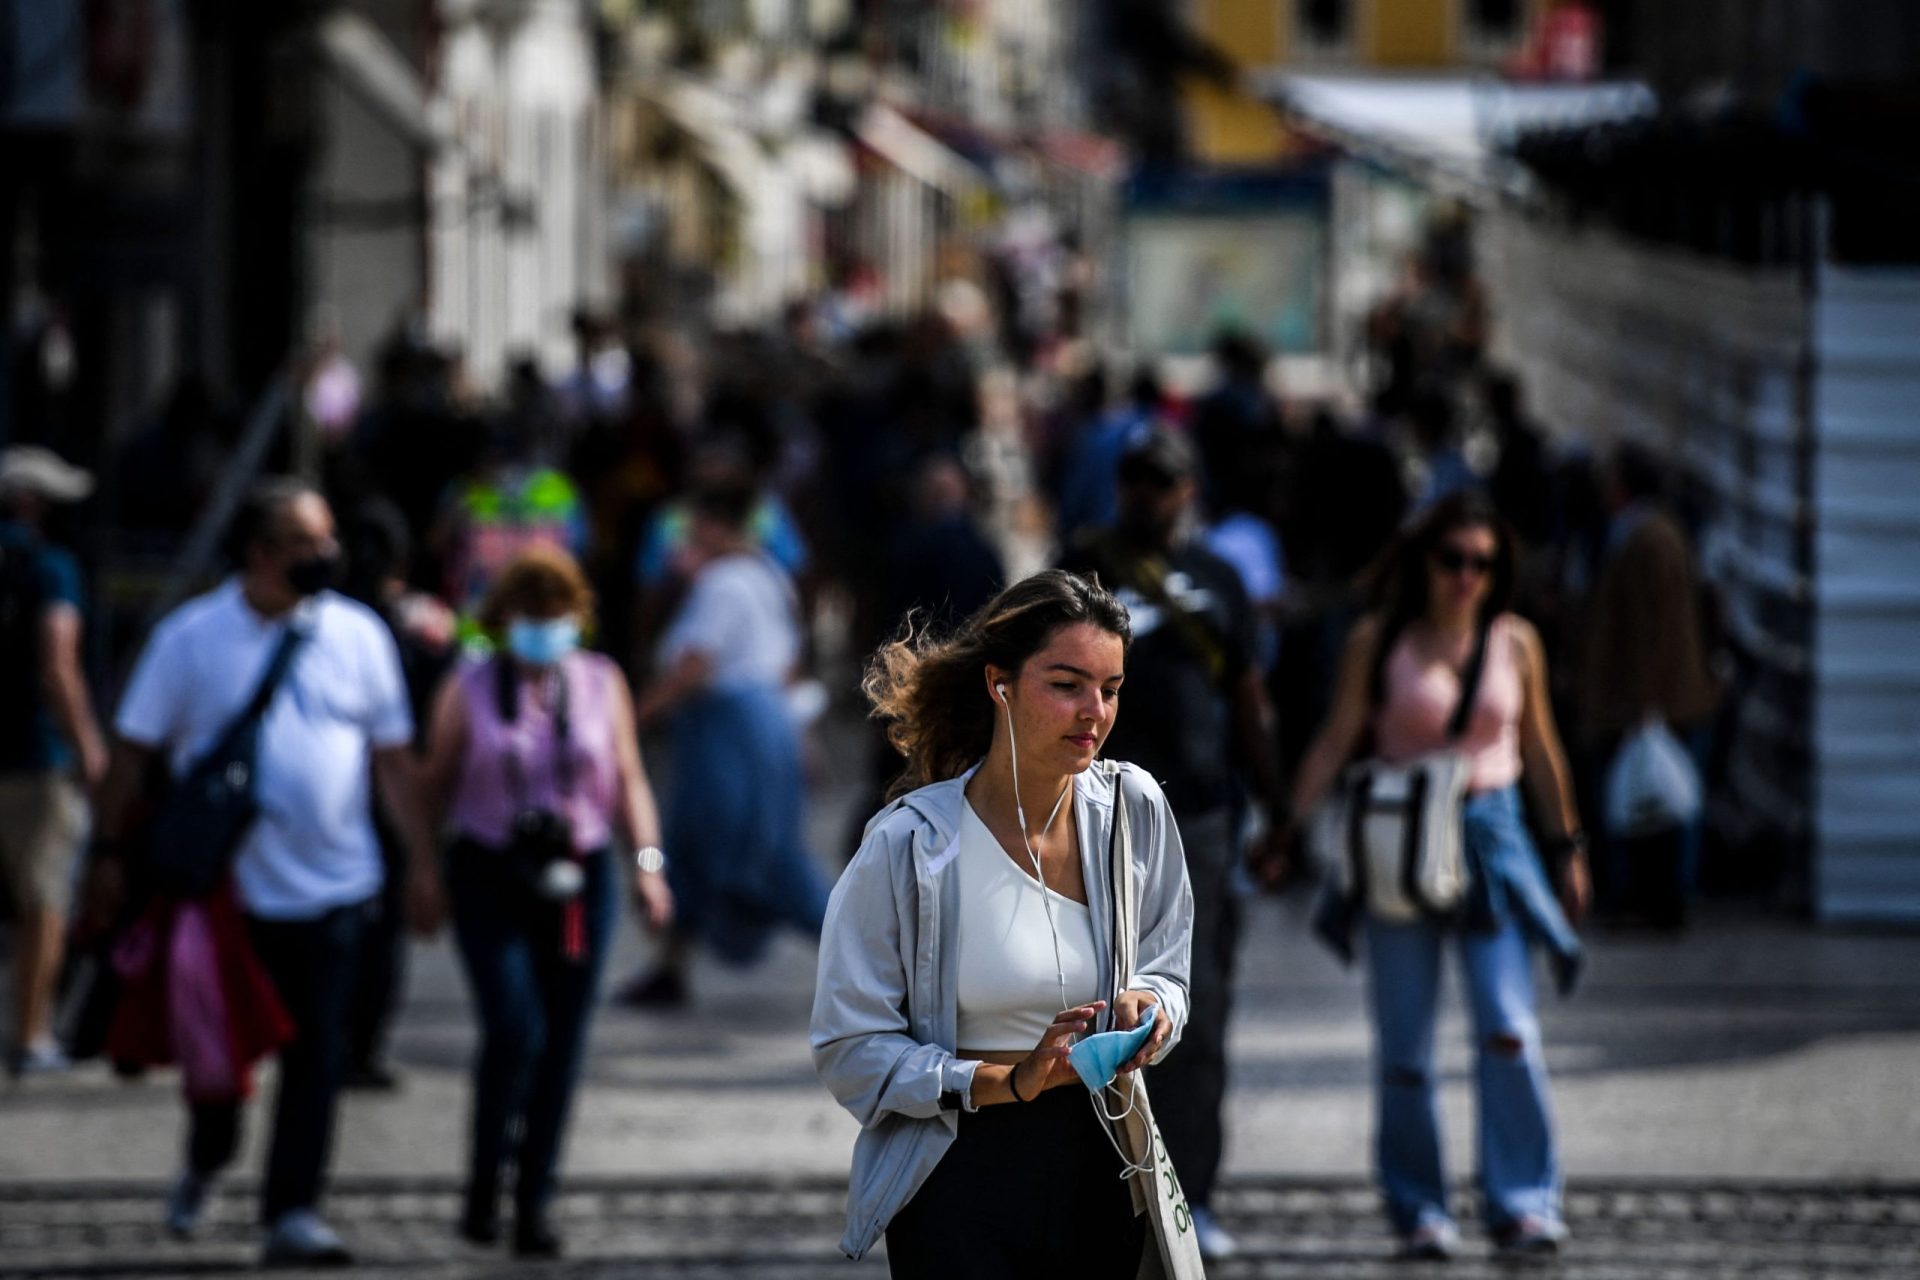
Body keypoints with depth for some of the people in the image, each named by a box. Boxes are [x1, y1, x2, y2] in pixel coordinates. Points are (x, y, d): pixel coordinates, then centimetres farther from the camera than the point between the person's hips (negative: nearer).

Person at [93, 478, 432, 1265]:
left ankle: (293, 1213, -1)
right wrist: (114, 851, 0)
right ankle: (205, 1165, 37)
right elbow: (134, 751, 4)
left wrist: (421, 860, 5)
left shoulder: (356, 635, 4)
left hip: (332, 888, 1)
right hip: (223, 883, -1)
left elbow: (392, 758, 9)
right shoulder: (191, 637, -1)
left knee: (316, 1055, -5)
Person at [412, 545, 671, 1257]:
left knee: (562, 1044, 2)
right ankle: (484, 1185, 0)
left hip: (578, 879, 2)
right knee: (513, 1029, -17)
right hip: (490, 877, -2)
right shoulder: (468, 690, 3)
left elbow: (628, 779, 9)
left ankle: (534, 1205, 11)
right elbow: (436, 782, 8)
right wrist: (424, 871, 2)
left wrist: (646, 860, -2)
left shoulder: (601, 684, 8)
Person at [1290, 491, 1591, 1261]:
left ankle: (1523, 1202, -5)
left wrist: (1568, 848, 16)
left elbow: (1540, 749, 13)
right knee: (1405, 1044, 2)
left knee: (1509, 1030, -11)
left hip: (1490, 836, 1)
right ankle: (1419, 1210, 12)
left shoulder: (1514, 642, 5)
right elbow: (1336, 741, 2)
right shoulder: (1379, 642, 0)